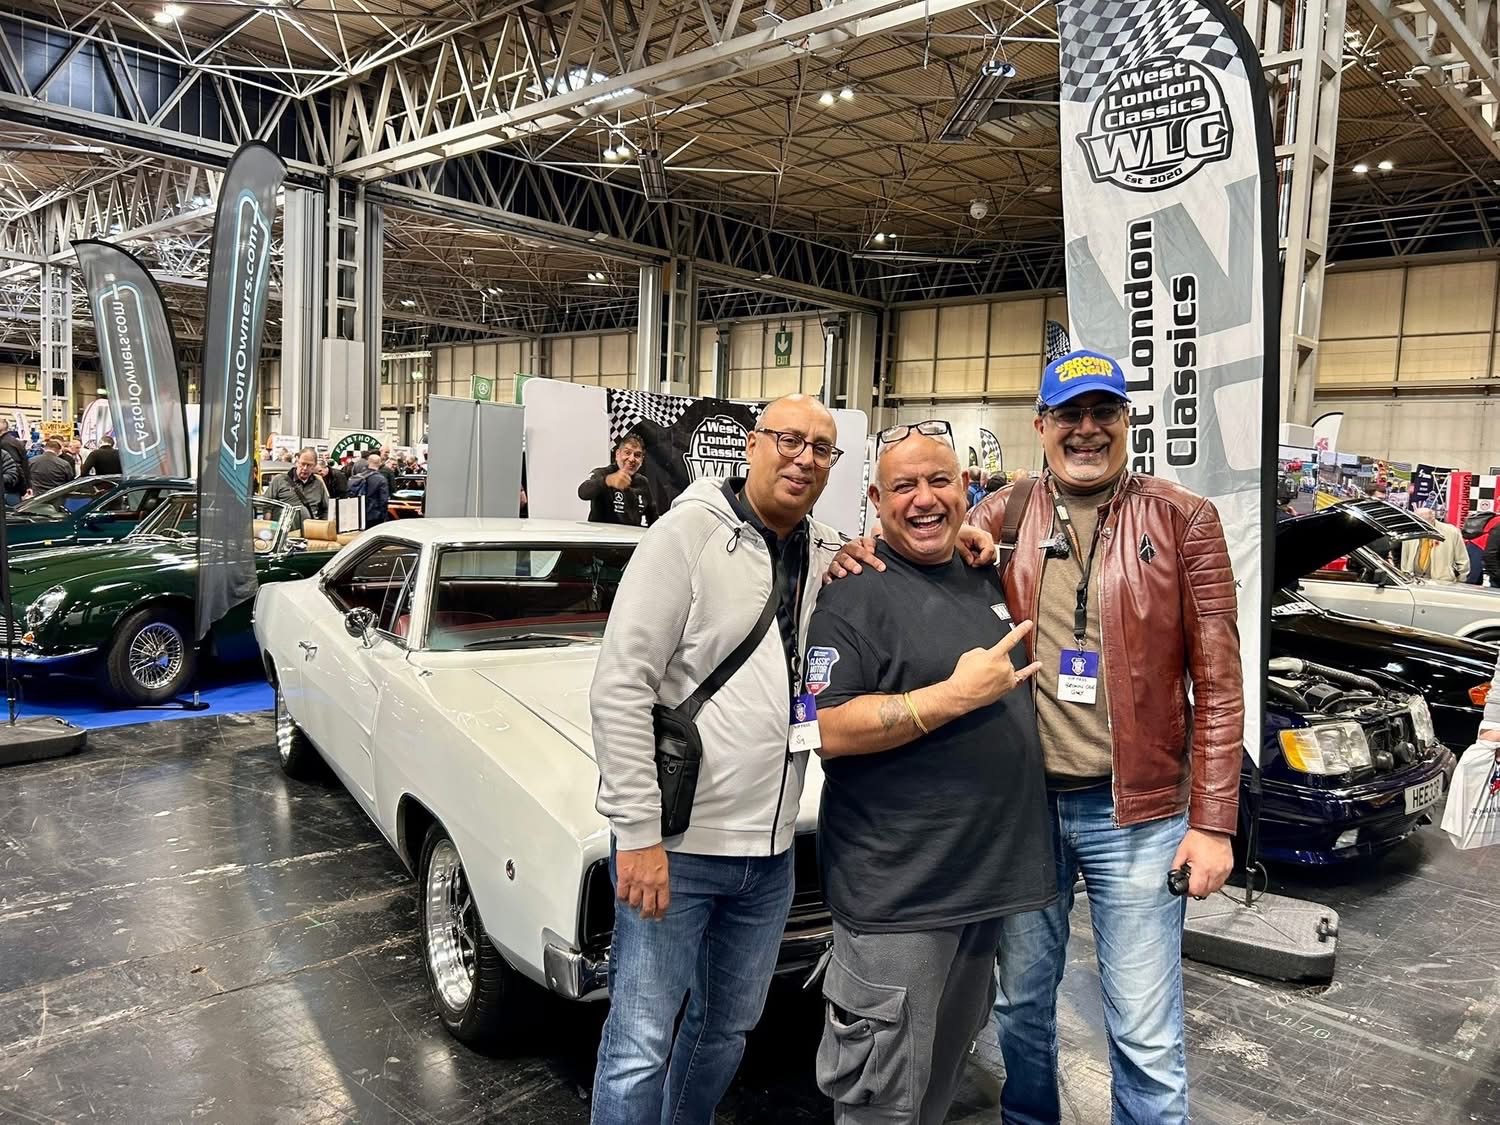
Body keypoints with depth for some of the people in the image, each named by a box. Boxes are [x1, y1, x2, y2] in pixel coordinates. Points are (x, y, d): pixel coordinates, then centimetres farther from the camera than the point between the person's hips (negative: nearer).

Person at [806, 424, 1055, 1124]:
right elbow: (825, 730, -23)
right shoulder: (857, 594, -13)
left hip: (990, 877, 8)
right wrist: (956, 695, -26)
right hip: (896, 892, -7)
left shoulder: (986, 581, 10)